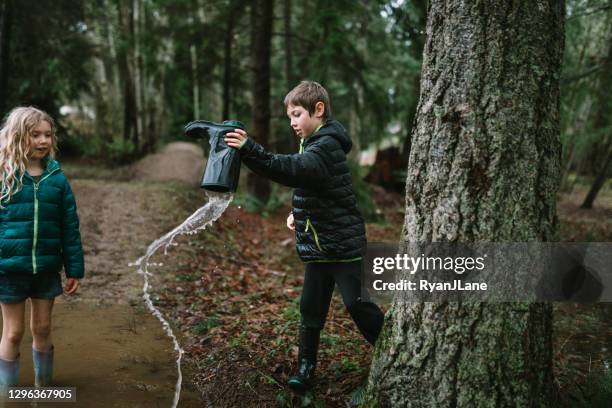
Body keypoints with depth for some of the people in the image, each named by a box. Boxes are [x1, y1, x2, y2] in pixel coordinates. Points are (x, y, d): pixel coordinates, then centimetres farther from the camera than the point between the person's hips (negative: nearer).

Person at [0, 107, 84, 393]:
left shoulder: (56, 178, 1)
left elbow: (70, 227, 4)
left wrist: (74, 269, 3)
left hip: (47, 267, 3)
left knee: (42, 328, 14)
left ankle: (43, 386, 30)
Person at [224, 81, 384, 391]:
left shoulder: (327, 145, -19)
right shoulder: (312, 143, 11)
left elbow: (293, 170, -38)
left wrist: (249, 150, -48)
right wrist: (297, 211, 9)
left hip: (343, 244, -8)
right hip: (316, 245, 8)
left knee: (357, 304, -2)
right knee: (311, 307, 9)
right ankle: (306, 365, 19)